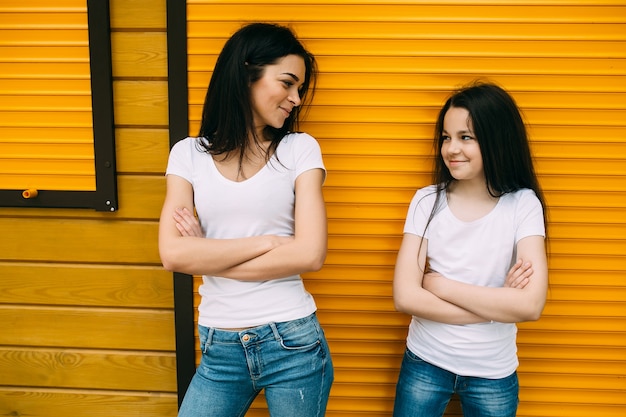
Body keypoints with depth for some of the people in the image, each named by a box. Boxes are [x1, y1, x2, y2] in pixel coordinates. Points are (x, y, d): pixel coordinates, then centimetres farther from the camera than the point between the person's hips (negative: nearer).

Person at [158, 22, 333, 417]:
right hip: (220, 349, 1)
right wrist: (265, 241, -14)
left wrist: (206, 255, -10)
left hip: (293, 343, -1)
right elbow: (172, 253, -10)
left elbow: (310, 254, -13)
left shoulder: (300, 149, -2)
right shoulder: (189, 153, 1)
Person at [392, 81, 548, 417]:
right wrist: (496, 305, -18)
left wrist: (440, 285, -17)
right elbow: (405, 297, -15)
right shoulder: (427, 201, -8)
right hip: (424, 364, 1)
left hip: (493, 374, 0)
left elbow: (531, 305, -21)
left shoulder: (523, 204, -11)